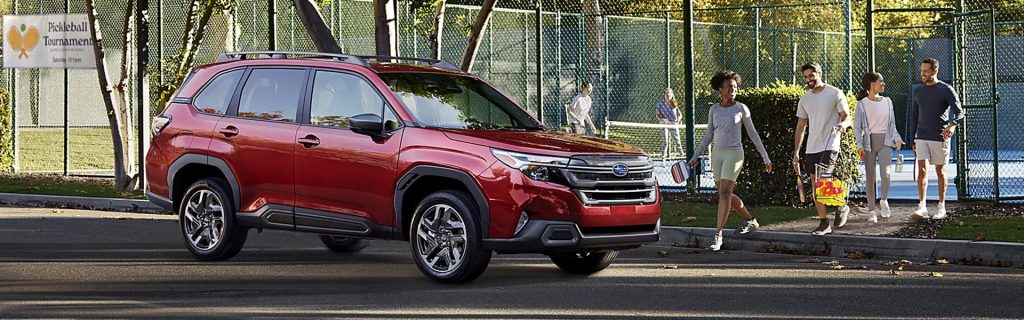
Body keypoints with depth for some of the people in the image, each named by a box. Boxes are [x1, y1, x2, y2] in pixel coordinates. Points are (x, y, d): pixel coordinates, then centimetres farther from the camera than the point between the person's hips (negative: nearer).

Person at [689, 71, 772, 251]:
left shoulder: (741, 108, -4)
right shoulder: (714, 110, 6)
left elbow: (753, 134, 1)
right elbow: (709, 135, 13)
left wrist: (765, 157, 2)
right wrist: (696, 156, 7)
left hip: (734, 153, -5)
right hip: (717, 154, 5)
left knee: (724, 193, -13)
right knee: (725, 194, 11)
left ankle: (718, 236, -14)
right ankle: (750, 221, 33)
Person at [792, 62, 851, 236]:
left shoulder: (835, 94, -4)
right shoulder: (804, 100, 12)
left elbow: (846, 118, -3)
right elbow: (801, 127, 16)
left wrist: (843, 125, -28)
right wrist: (796, 152, 12)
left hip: (830, 145, -6)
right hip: (811, 148, 6)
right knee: (816, 185, 5)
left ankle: (841, 206, 5)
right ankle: (824, 223, 12)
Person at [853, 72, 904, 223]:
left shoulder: (887, 101, 11)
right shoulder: (862, 104, 0)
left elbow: (892, 124, 16)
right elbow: (857, 126, -2)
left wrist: (897, 138, -1)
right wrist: (860, 145, -13)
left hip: (885, 140, 2)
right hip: (869, 141, -2)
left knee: (885, 172, -18)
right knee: (870, 177, 0)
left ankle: (884, 201, 6)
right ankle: (871, 210, 7)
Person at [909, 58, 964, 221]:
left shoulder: (946, 90, -4)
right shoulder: (918, 92, 12)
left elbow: (959, 113, -9)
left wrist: (952, 125, -30)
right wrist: (913, 139, 17)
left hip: (940, 137, -3)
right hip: (922, 138, 3)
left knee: (940, 171, 5)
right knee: (922, 170, -9)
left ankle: (941, 208, 15)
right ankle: (922, 208, -16)